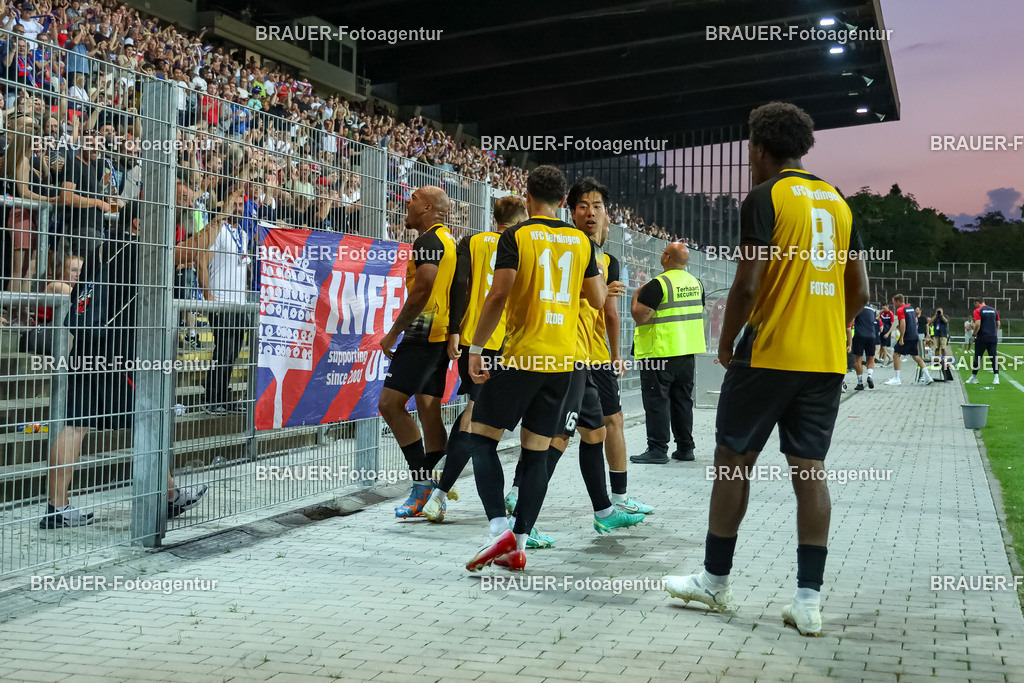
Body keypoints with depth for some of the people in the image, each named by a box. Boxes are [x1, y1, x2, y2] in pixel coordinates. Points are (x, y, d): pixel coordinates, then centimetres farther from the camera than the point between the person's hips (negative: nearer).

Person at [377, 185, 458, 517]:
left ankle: (422, 481, -12)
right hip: (442, 334, 10)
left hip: (424, 332, -10)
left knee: (390, 403, -11)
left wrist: (394, 332, -13)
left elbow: (422, 291, -20)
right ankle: (434, 492, 10)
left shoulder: (428, 240, -11)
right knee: (429, 411, 9)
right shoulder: (449, 241, 20)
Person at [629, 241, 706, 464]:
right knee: (683, 399, 14)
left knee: (656, 400, -2)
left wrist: (636, 296, -2)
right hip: (688, 352, 8)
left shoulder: (658, 285, -16)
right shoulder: (696, 283, 9)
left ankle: (657, 449, -3)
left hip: (659, 353, -8)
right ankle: (685, 447, 17)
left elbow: (640, 316, -19)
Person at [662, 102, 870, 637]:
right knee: (809, 469, 5)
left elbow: (748, 283, -13)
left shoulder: (764, 197, -6)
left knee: (734, 460, 6)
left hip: (769, 354, -6)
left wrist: (726, 345, -1)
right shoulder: (837, 201, 14)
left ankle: (715, 580, 16)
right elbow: (858, 291, 15)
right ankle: (809, 599, 2)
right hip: (826, 359, 6)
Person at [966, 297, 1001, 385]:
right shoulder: (994, 310, 11)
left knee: (978, 357, 4)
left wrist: (974, 334, -3)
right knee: (994, 357, 4)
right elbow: (998, 324, 12)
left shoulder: (978, 310, -5)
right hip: (993, 338, 4)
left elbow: (977, 324, -15)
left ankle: (974, 377, 11)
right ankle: (996, 377, -5)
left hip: (982, 338, -4)